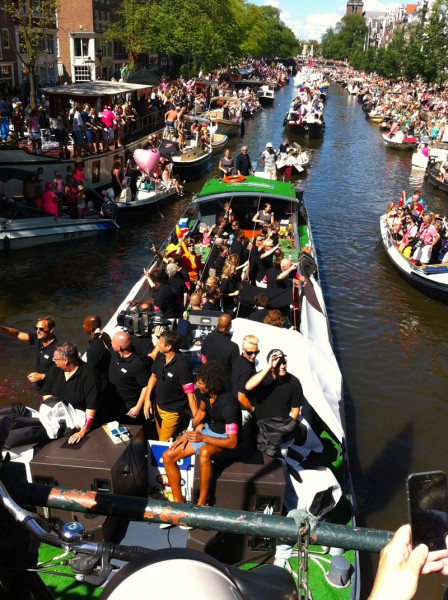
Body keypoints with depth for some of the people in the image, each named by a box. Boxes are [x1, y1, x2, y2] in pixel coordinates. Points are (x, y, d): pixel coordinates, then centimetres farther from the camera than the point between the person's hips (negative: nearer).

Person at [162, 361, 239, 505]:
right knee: (168, 456, -6)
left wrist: (203, 438, -30)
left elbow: (232, 443, -30)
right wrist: (191, 432, 4)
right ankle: (178, 501, 2)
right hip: (208, 429, 8)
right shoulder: (205, 393, -11)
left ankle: (201, 504, -29)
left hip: (224, 438, -8)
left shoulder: (228, 405, -32)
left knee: (204, 452, -42)